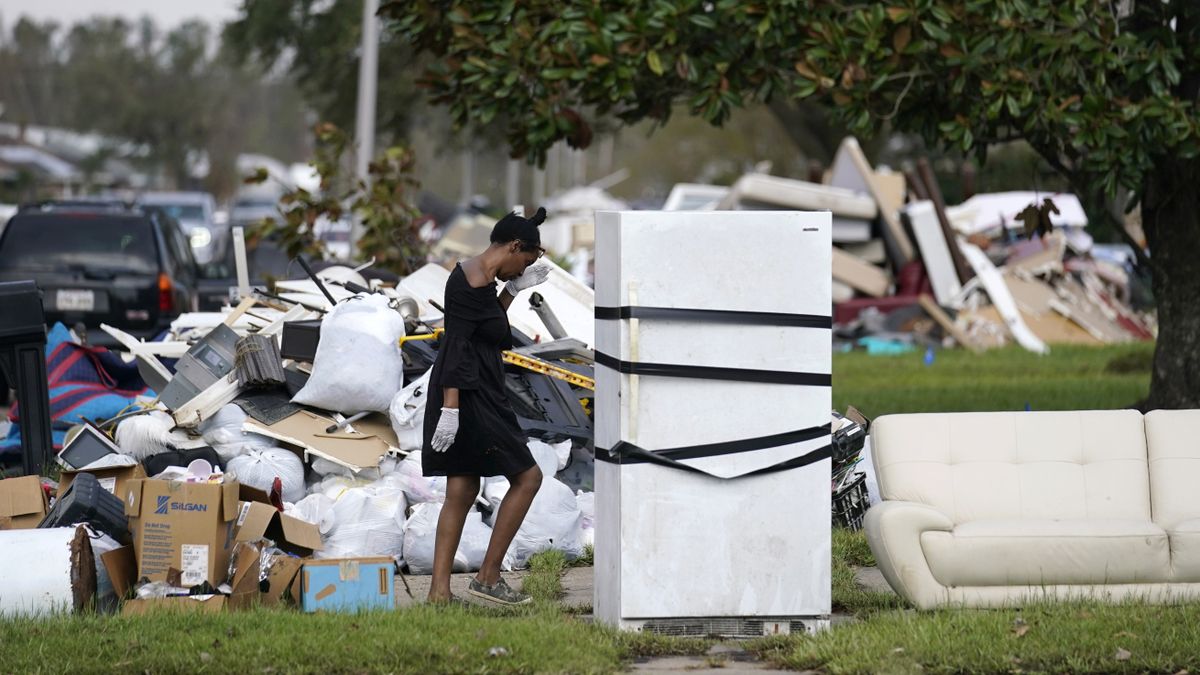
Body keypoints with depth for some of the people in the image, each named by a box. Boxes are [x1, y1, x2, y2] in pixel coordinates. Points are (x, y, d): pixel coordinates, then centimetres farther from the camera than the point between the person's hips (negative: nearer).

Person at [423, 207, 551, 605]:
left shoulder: (475, 275, 13)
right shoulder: (474, 282, -17)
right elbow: (458, 347, -22)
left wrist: (514, 289, 22)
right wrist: (451, 409, -26)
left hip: (467, 397, 10)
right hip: (471, 397, -10)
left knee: (462, 492, 9)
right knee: (527, 476, 0)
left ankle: (439, 591, 8)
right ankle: (488, 577, 2)